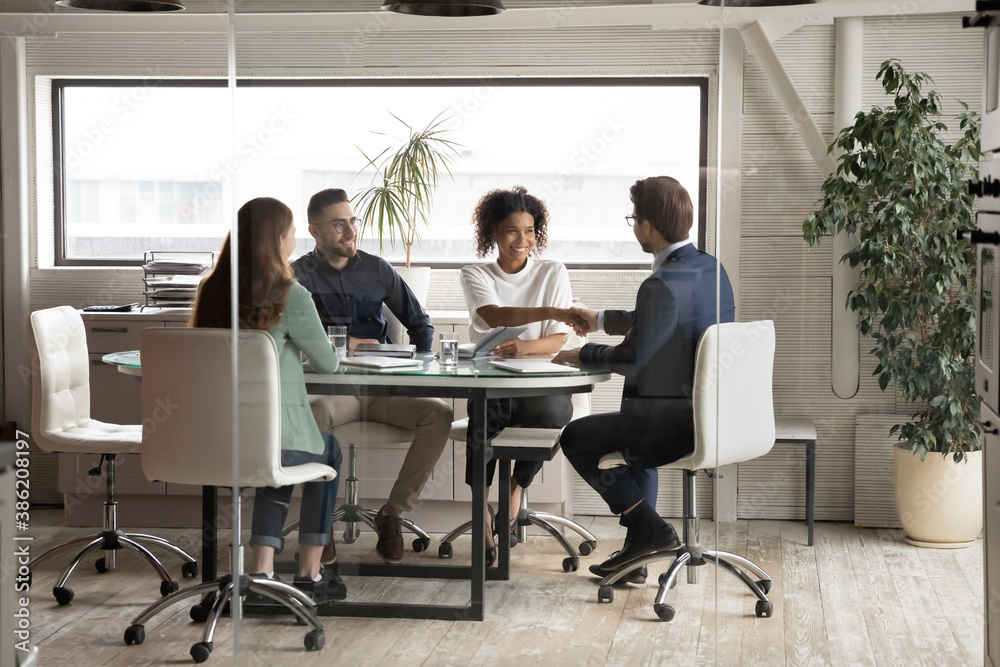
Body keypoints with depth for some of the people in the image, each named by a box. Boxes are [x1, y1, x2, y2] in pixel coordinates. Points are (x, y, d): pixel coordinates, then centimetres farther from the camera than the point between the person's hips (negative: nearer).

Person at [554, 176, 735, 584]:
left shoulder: (662, 285, -22)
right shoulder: (712, 269, 7)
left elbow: (634, 361, -19)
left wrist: (584, 355, -1)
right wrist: (602, 320, 29)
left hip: (676, 426, -9)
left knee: (576, 438, 11)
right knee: (635, 431, 36)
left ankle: (650, 528, 9)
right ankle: (637, 554, 34)